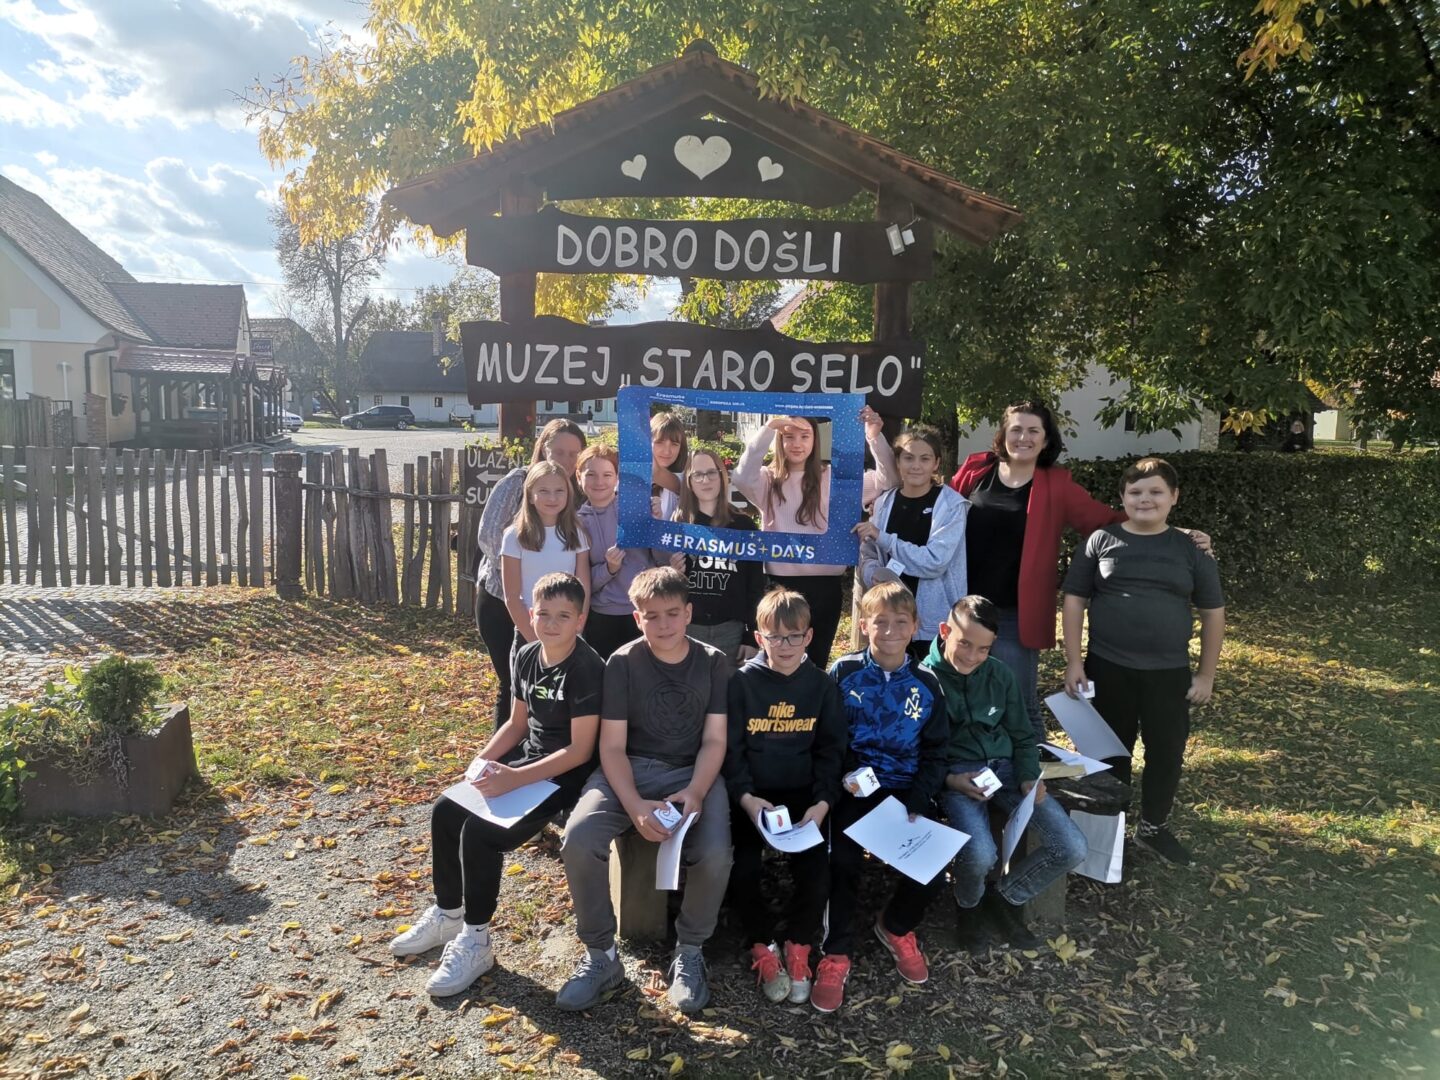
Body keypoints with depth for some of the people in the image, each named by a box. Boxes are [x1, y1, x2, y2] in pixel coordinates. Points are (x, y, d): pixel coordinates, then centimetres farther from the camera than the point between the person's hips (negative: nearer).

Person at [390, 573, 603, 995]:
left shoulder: (586, 669, -21)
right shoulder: (526, 657, 3)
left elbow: (580, 750, -23)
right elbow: (517, 723, 13)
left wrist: (514, 779, -26)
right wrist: (483, 760, -4)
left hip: (564, 775, -8)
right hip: (525, 758, 9)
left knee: (478, 831, -21)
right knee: (446, 810, 1)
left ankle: (476, 941, -3)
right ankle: (447, 914, 21)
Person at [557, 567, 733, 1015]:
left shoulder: (713, 663, 1)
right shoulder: (622, 663, -4)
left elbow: (714, 739, -1)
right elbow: (612, 746, -7)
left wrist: (695, 792, -20)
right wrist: (634, 805, -24)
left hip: (693, 772, 0)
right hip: (629, 771, 0)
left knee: (714, 854, -30)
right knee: (579, 838, -29)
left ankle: (689, 953, 0)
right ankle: (600, 955, -5)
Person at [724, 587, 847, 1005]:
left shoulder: (823, 686, 2)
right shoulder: (742, 682, -3)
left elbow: (831, 750, 3)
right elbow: (730, 748, -4)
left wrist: (823, 802, -12)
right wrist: (745, 798, -20)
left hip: (803, 794, 1)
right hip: (751, 795, -1)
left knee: (816, 868, -19)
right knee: (743, 868, -20)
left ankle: (798, 946, 7)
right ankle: (763, 946, 6)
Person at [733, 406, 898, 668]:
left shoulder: (833, 477, 4)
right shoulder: (768, 480, 1)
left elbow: (887, 480, -2)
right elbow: (741, 477, -21)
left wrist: (875, 437, -18)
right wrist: (769, 428, -24)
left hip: (824, 585, 1)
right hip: (780, 584, -1)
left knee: (815, 661, 14)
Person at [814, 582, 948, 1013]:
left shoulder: (925, 684, 3)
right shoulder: (844, 672, -2)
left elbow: (935, 753, 6)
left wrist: (917, 805, -7)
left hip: (905, 790, 2)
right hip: (853, 789, -2)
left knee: (931, 875, -12)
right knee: (843, 862, -26)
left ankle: (896, 927, 23)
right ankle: (836, 955, -2)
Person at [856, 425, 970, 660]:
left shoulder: (952, 505, -6)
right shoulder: (884, 502, 6)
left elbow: (935, 561, -16)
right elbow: (868, 557, 9)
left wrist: (881, 537, -15)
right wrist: (875, 577, -14)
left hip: (935, 622, -3)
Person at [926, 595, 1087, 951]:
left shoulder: (1001, 675, 6)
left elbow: (1022, 736, 14)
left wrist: (1029, 778, -4)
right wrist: (949, 780, -19)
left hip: (1005, 769, 5)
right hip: (955, 775, -5)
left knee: (1072, 848, -12)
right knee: (980, 854, -33)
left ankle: (1004, 899, 15)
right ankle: (969, 905, 7)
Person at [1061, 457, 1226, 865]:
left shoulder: (1191, 549, 1)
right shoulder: (1101, 541, -2)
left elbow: (1213, 612, 7)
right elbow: (1074, 600, -1)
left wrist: (1206, 674, 5)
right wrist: (1074, 661, -5)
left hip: (1170, 673, 1)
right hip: (1107, 668, -1)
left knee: (1166, 753, 11)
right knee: (1109, 752, 11)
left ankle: (1153, 826, 33)